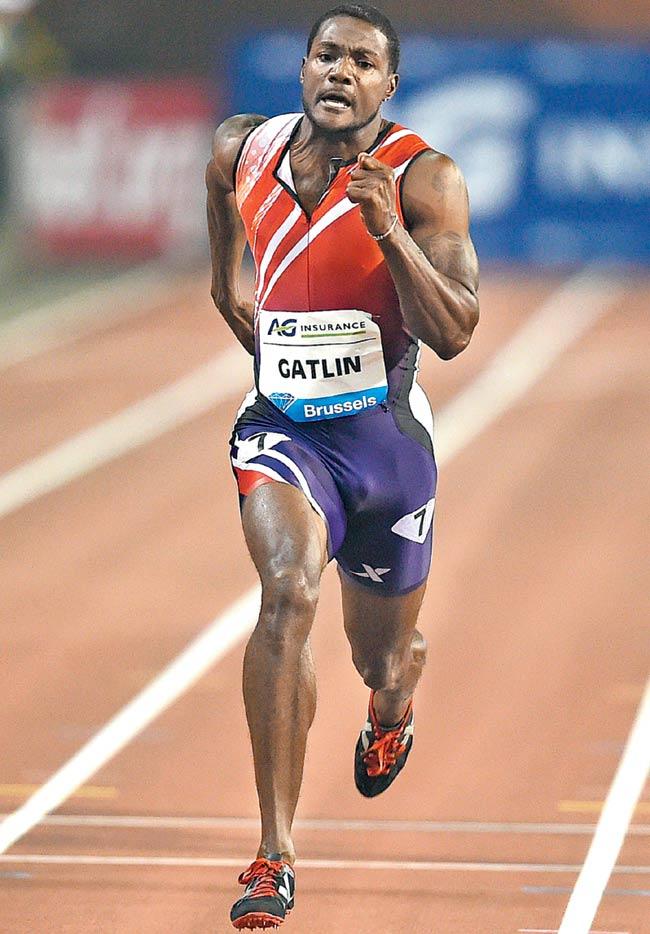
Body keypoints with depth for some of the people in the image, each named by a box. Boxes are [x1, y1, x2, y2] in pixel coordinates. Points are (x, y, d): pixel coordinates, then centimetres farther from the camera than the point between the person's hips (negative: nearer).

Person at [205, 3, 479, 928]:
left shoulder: (424, 178, -12)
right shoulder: (243, 151, -1)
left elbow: (453, 334, -20)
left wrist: (387, 230, -32)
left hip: (386, 434, 0)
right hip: (281, 428, 0)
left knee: (385, 654, 16)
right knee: (289, 593, -28)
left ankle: (391, 711, 59)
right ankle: (275, 855, -27)